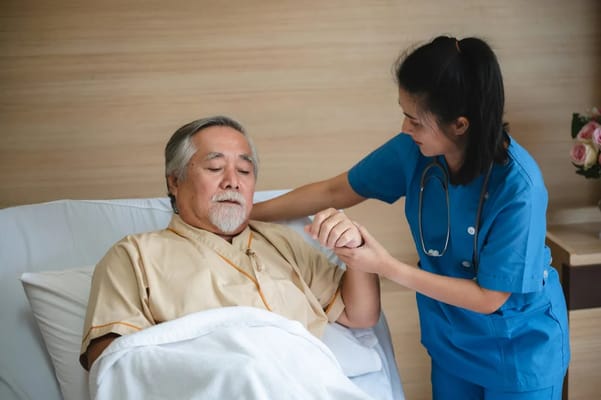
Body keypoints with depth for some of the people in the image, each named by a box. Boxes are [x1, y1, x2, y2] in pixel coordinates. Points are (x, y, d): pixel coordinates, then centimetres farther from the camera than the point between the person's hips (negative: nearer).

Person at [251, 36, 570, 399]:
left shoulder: (518, 188, -30)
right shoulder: (415, 149, -16)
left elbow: (489, 297, -23)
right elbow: (334, 192, -3)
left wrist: (387, 267, -27)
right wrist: (247, 213, -1)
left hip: (519, 350, -4)